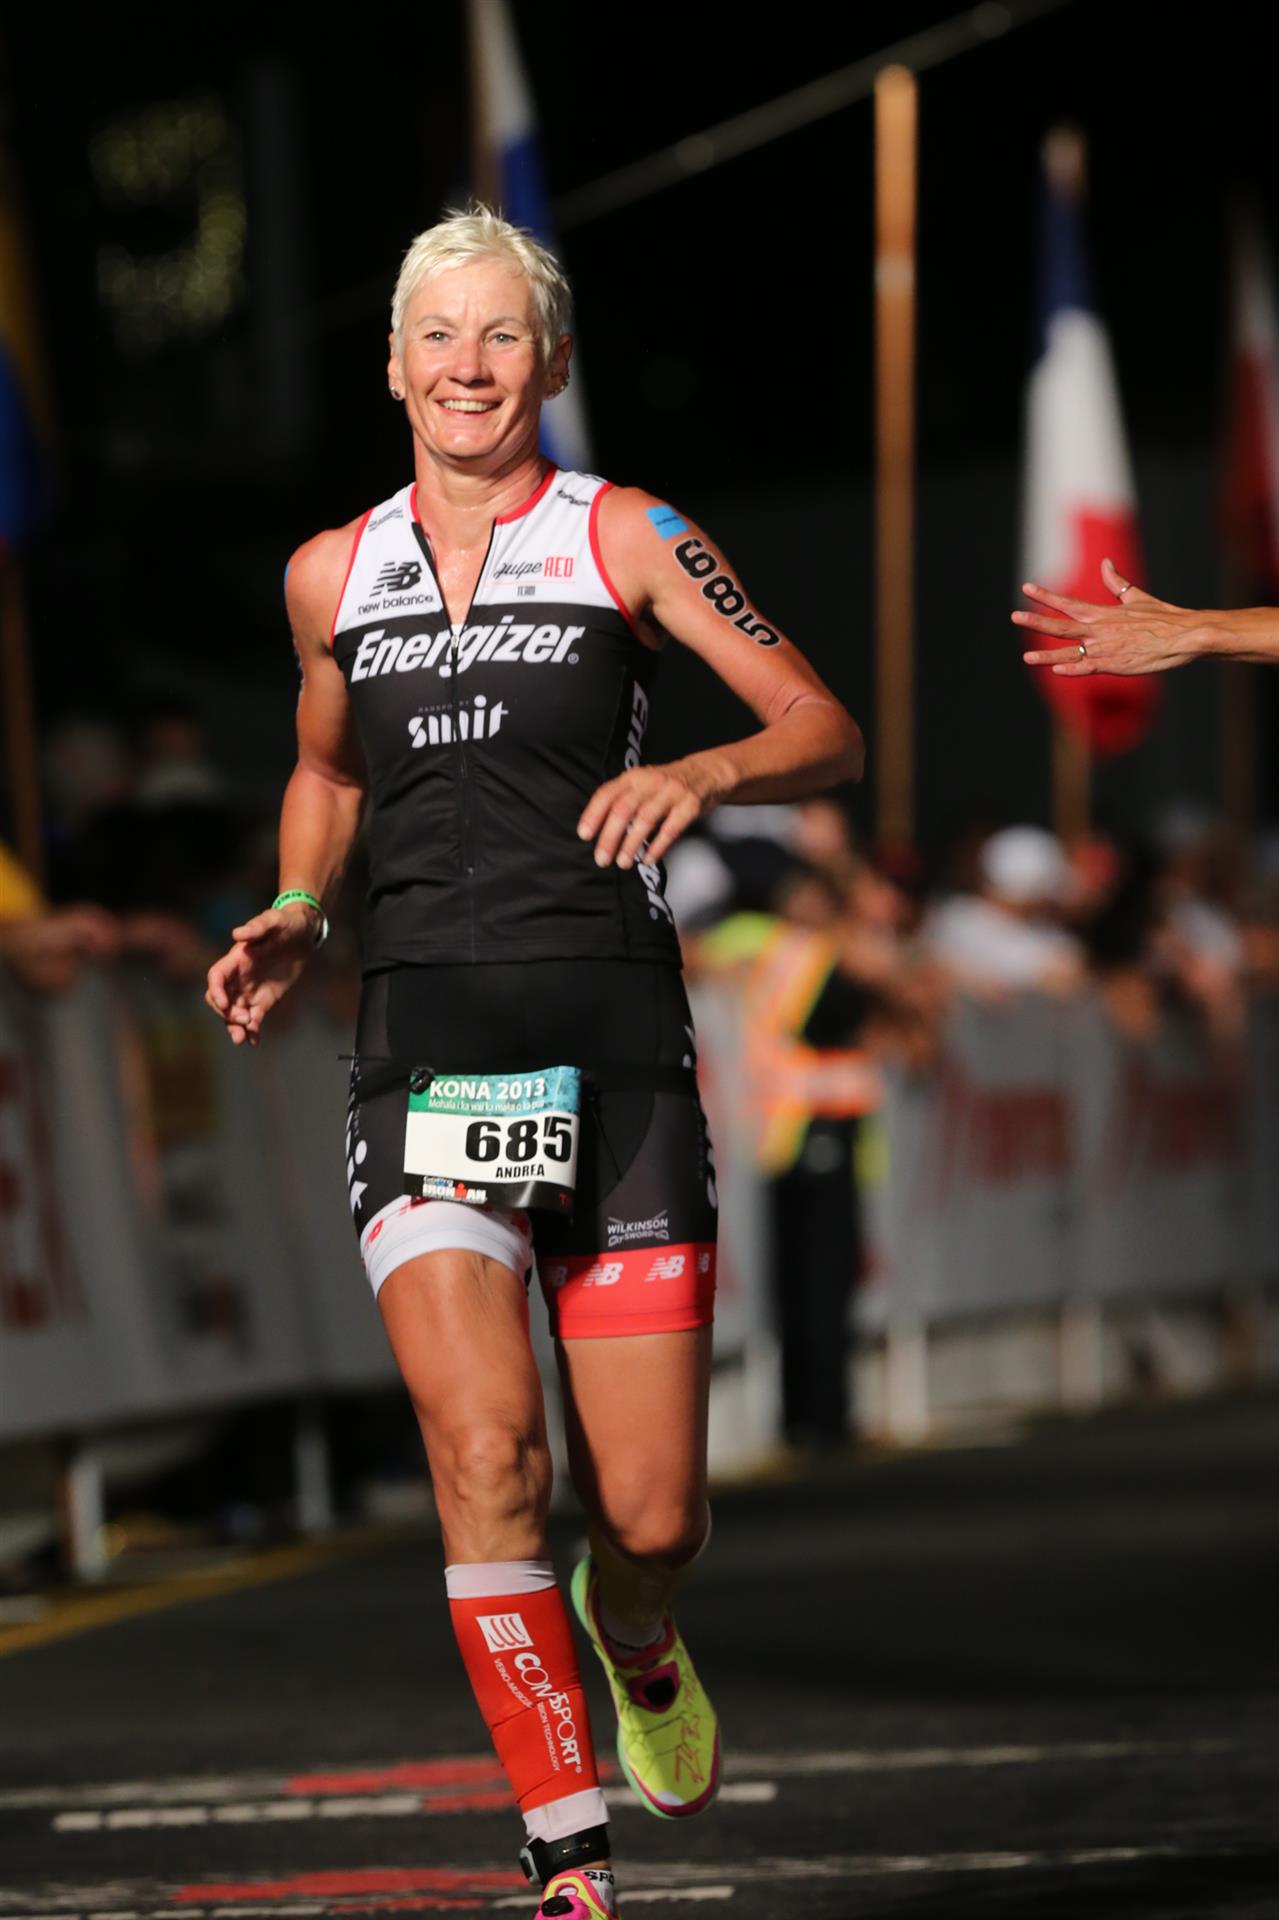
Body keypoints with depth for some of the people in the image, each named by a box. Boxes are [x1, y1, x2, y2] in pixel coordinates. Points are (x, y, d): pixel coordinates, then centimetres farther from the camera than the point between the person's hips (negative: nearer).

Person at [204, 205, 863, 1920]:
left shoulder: (626, 538, 2)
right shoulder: (334, 575, 12)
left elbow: (829, 733, -1)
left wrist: (702, 772, -21)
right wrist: (291, 920, 12)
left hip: (614, 1050, -1)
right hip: (425, 1052, 1)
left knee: (650, 1516, 0)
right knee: (486, 1454, -19)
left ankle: (636, 1645, 39)